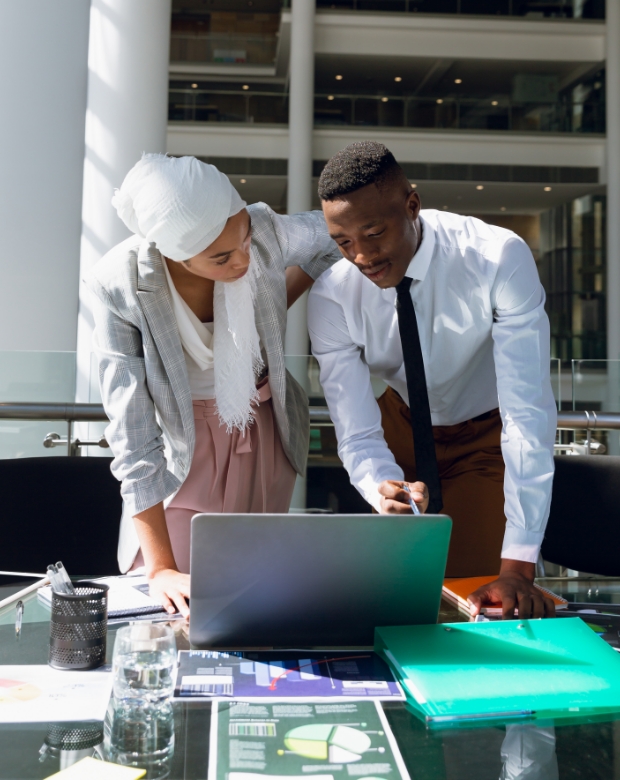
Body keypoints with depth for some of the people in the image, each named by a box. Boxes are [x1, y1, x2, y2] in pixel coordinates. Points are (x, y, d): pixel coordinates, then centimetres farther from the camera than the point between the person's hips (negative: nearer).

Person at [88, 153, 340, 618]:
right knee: (174, 611, 2)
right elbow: (133, 438, -26)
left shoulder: (266, 234, -21)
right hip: (181, 448, -2)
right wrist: (160, 570, -26)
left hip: (265, 435, 2)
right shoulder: (119, 288, -27)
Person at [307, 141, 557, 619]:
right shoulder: (331, 296, -25)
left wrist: (518, 568, -41)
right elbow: (357, 434, -25)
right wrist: (383, 490, -50)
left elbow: (529, 414, -37)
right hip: (405, 426, 2)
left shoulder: (500, 260, -33)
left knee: (475, 588, -11)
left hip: (488, 433, -2)